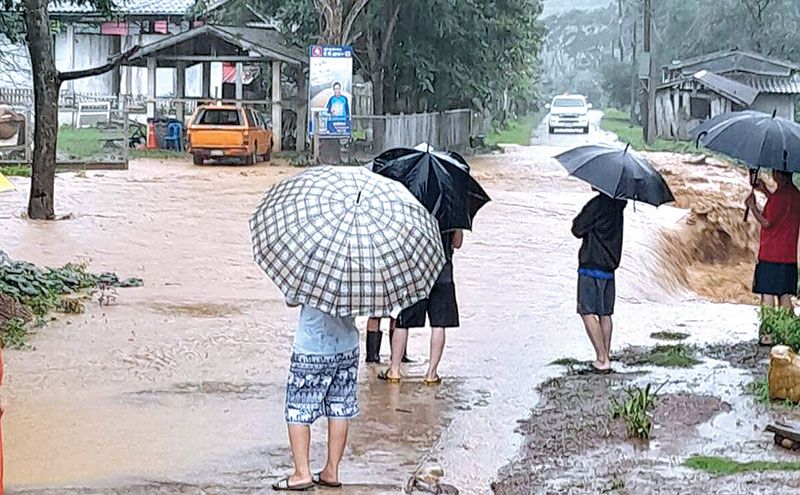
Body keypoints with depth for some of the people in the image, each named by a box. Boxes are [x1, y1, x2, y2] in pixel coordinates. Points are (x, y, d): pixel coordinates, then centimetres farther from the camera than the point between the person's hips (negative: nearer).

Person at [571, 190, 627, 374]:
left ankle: (602, 360, -12)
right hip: (610, 265, 8)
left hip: (592, 265, -8)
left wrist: (577, 220, 8)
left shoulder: (597, 204, -15)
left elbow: (578, 230, -12)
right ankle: (606, 358, 12)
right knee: (605, 314, 11)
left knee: (587, 312, -6)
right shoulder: (618, 204, 7)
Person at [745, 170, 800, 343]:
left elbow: (766, 222, -14)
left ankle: (766, 335, -2)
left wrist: (752, 206, -1)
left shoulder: (780, 195, -17)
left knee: (767, 295, -2)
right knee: (785, 296, 10)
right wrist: (766, 192, 27)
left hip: (771, 254, -8)